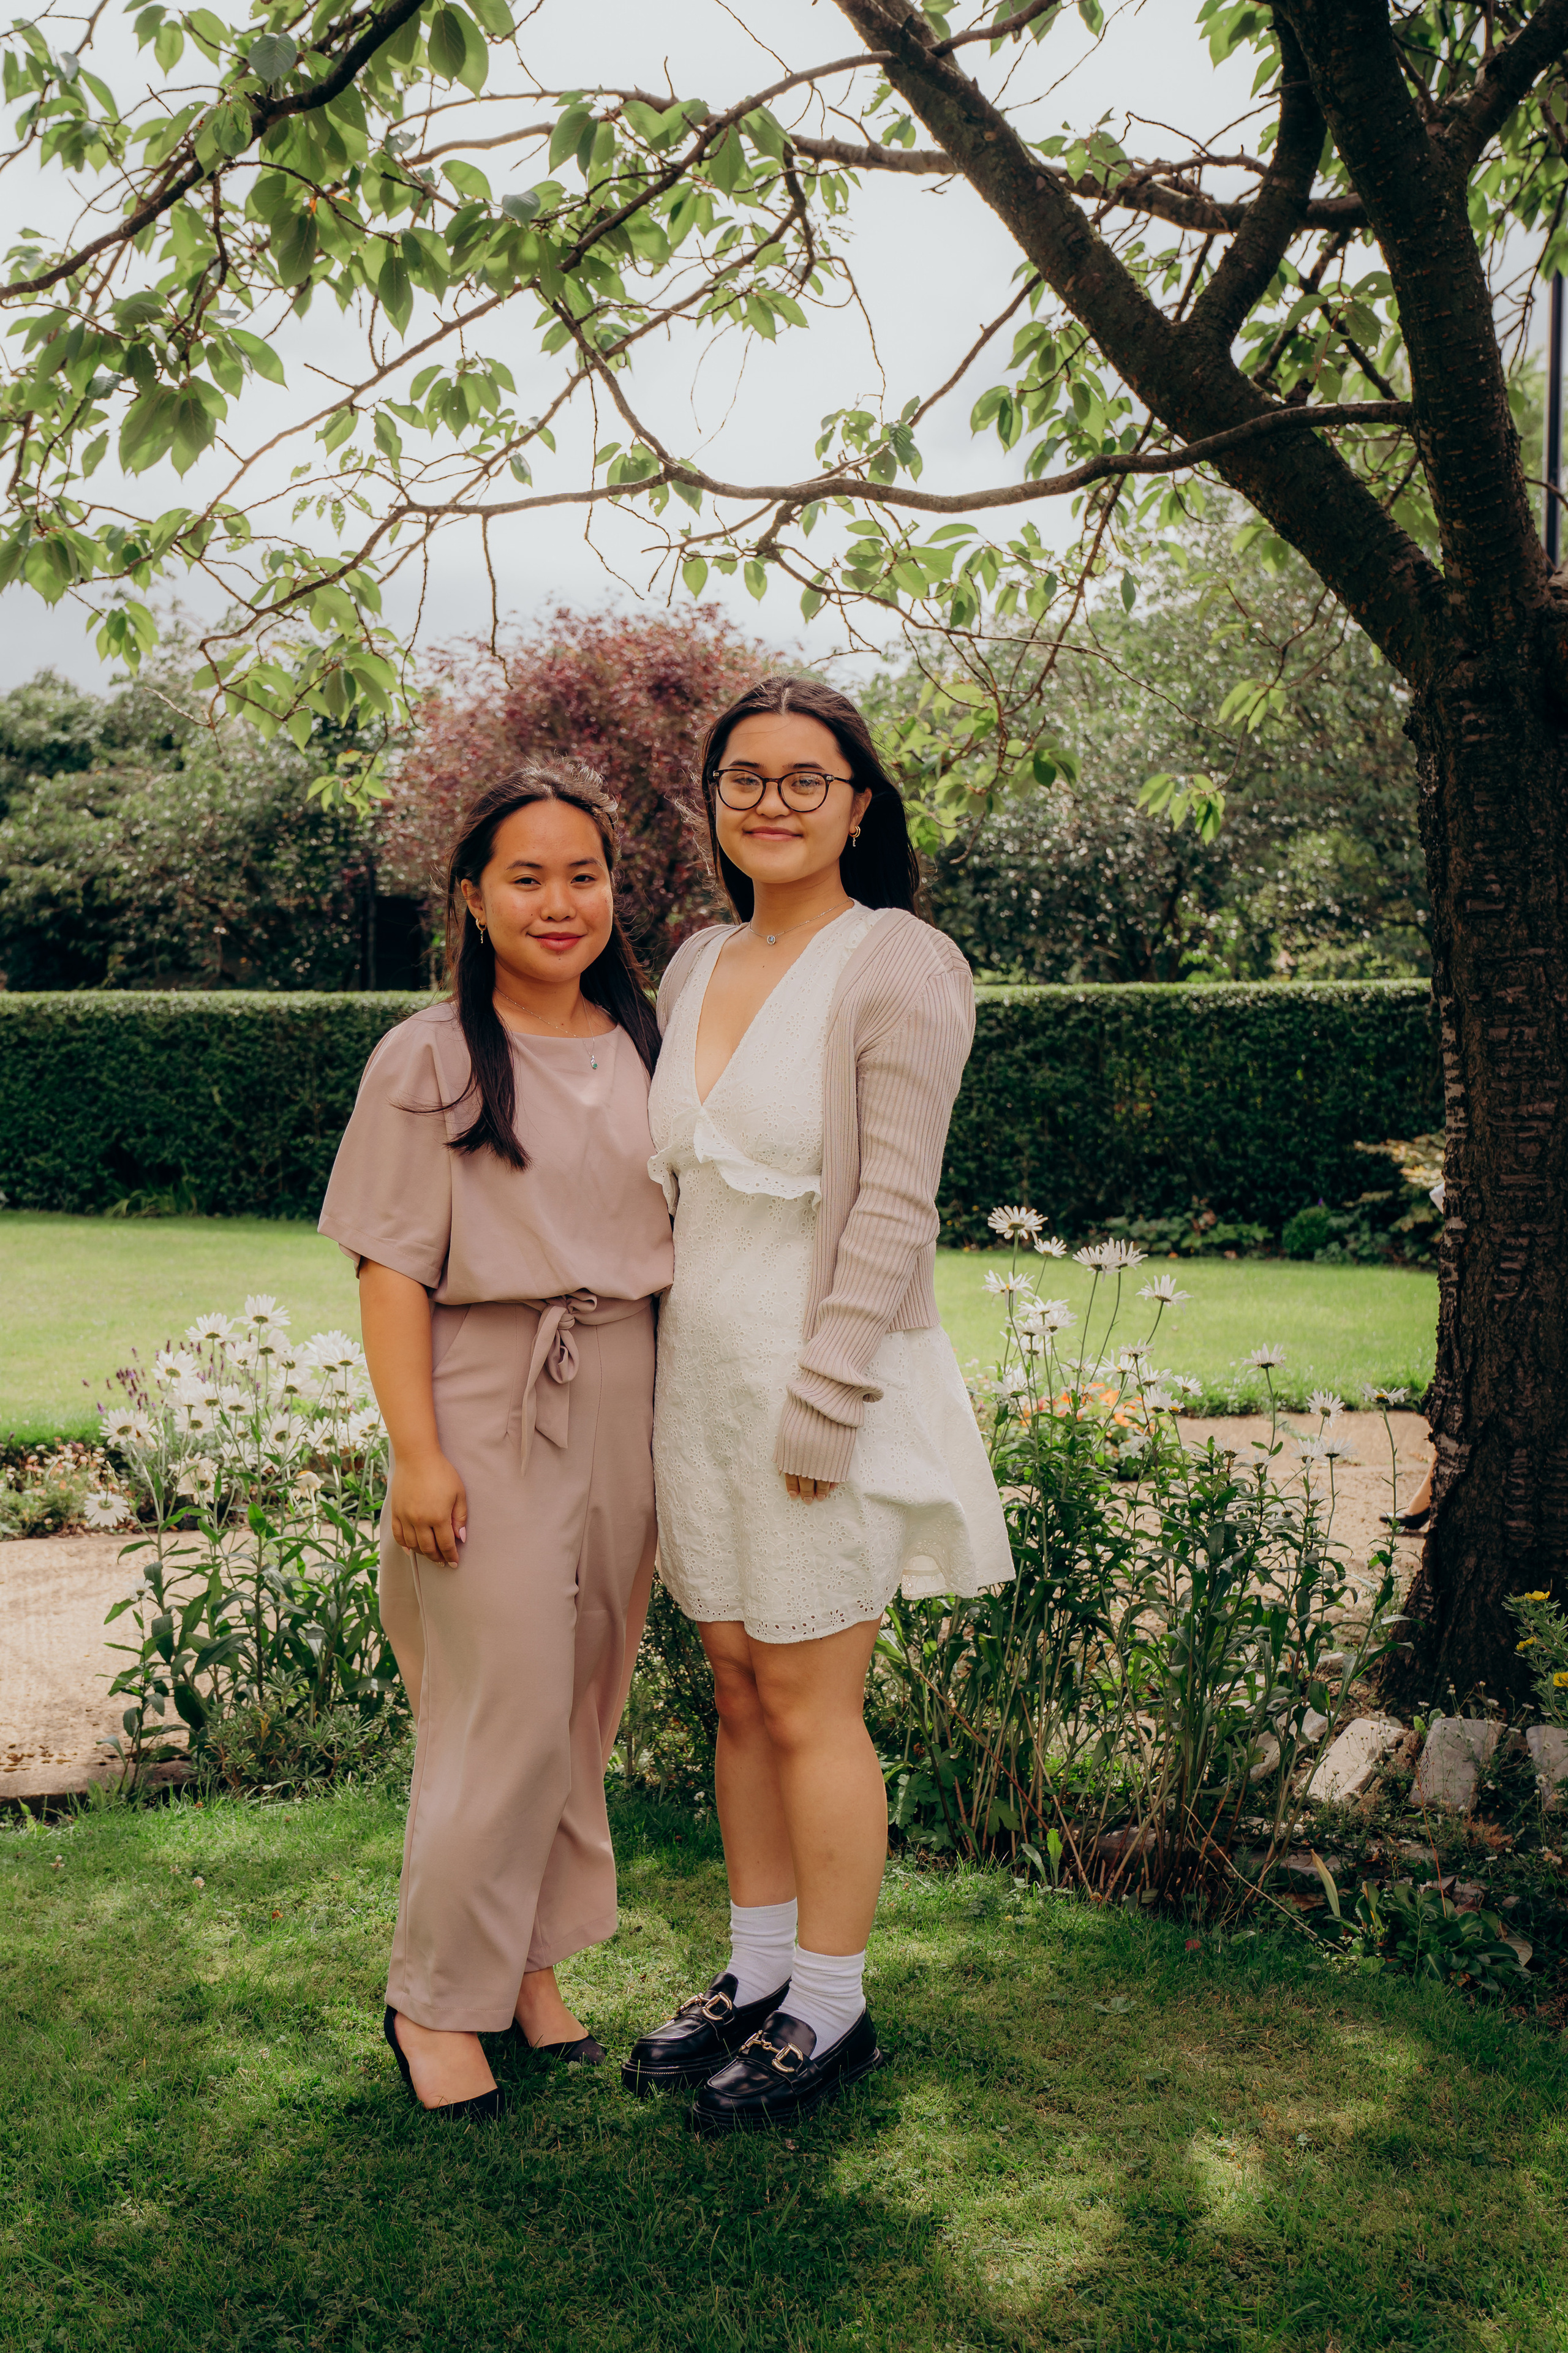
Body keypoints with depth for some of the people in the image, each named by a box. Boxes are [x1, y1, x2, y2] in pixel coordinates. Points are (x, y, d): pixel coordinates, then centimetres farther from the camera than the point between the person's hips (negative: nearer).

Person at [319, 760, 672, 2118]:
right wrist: (416, 1450, -14)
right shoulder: (430, 1061, -5)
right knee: (505, 1708, -4)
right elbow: (392, 1269, -8)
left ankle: (532, 1958, 29)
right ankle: (437, 1995, 15)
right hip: (490, 1407, -5)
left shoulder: (643, 1047, 8)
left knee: (585, 1699, 12)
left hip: (626, 1406, 5)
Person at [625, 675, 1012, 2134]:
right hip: (702, 1374, 7)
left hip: (825, 1379, -6)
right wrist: (673, 1378, 13)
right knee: (739, 1695, 14)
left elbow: (892, 1206, -15)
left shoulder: (899, 967, -10)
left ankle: (830, 2013, 21)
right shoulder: (697, 966, 11)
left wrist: (823, 1402, -18)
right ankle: (757, 1974, 30)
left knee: (809, 1708, 3)